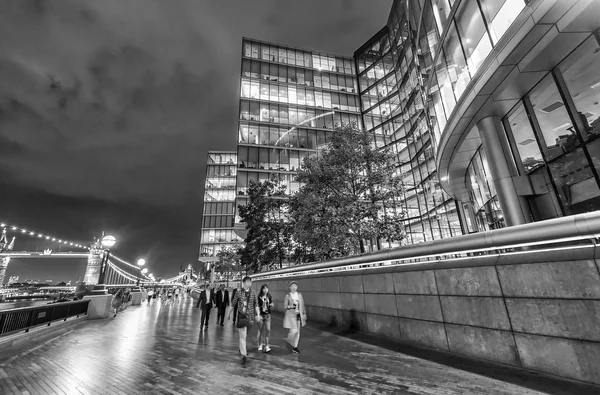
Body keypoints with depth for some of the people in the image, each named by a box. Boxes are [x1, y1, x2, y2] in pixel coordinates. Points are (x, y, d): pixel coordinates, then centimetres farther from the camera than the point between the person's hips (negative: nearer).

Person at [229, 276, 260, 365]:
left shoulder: (253, 292, 1)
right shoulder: (239, 292, -5)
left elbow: (256, 304, 1)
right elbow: (233, 303, 3)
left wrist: (258, 314, -6)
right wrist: (230, 312, 11)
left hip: (250, 316, 3)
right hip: (241, 315, -3)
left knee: (245, 334, 19)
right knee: (242, 335, -6)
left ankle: (242, 349, 43)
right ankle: (243, 355, -1)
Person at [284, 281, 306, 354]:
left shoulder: (299, 295, 5)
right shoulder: (288, 296, -3)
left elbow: (302, 305, 9)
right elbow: (285, 306, -1)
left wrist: (304, 313, 8)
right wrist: (290, 306, -19)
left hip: (298, 315, 4)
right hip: (291, 314, -4)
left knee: (298, 331, 8)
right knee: (294, 330, -13)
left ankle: (295, 347, 22)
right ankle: (289, 340, 17)